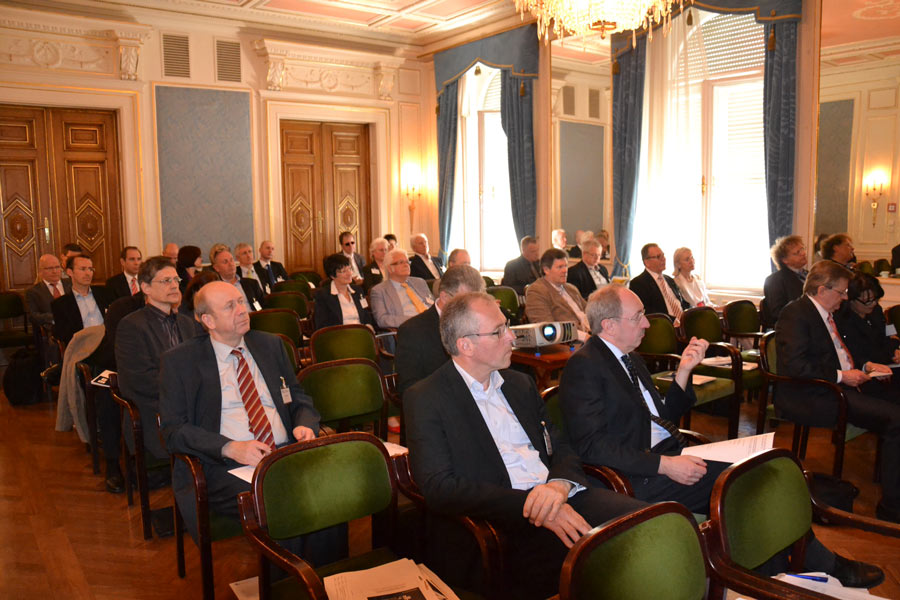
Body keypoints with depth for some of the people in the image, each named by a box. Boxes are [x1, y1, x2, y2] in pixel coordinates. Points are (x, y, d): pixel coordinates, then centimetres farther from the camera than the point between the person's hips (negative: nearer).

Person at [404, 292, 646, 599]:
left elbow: (563, 449, 16)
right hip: (498, 516, -6)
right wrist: (531, 508, -20)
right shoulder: (425, 399, -2)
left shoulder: (520, 383, 19)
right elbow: (438, 487, -12)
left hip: (558, 496, 7)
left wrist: (560, 485, -10)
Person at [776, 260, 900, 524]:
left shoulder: (826, 315, 21)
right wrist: (841, 376, -16)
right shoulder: (795, 313, -9)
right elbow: (795, 365, -21)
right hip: (807, 398, -10)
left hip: (837, 389, 10)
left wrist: (863, 368, 14)